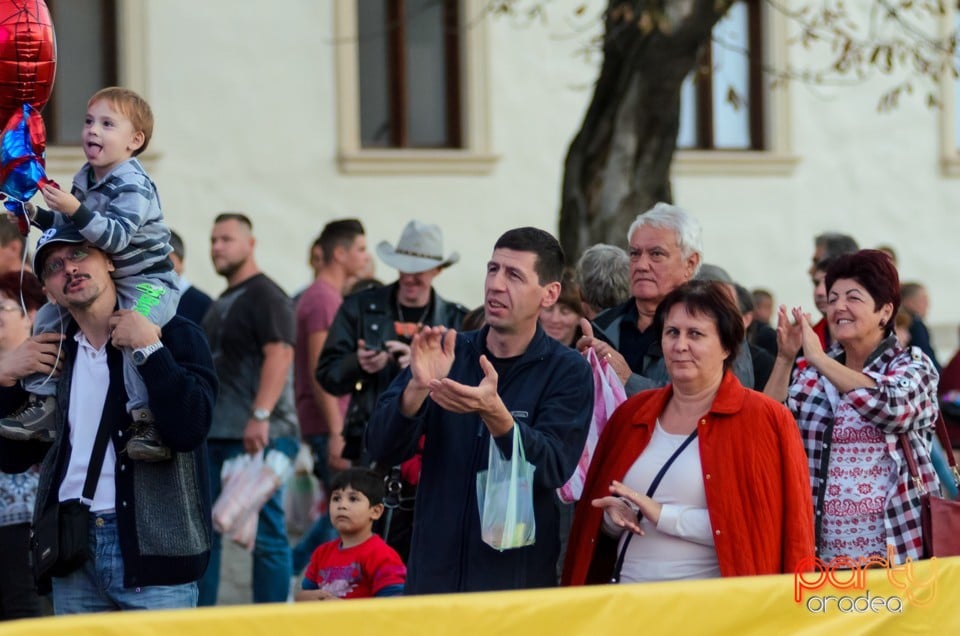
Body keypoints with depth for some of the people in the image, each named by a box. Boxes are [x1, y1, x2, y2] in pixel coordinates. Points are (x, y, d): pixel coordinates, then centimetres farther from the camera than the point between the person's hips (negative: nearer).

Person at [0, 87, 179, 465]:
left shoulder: (133, 186, -21)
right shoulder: (84, 179, 6)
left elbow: (115, 237, -34)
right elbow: (70, 227, 20)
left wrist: (74, 210, -42)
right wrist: (38, 217, 5)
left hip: (147, 282, -10)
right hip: (101, 279, 10)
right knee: (48, 318, 9)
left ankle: (146, 422, -34)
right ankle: (42, 407, 16)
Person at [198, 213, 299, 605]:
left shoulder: (265, 297, -8)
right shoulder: (221, 304, 21)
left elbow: (280, 354, -19)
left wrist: (261, 416, -27)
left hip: (256, 436, -10)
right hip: (213, 436, 10)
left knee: (265, 534, -5)